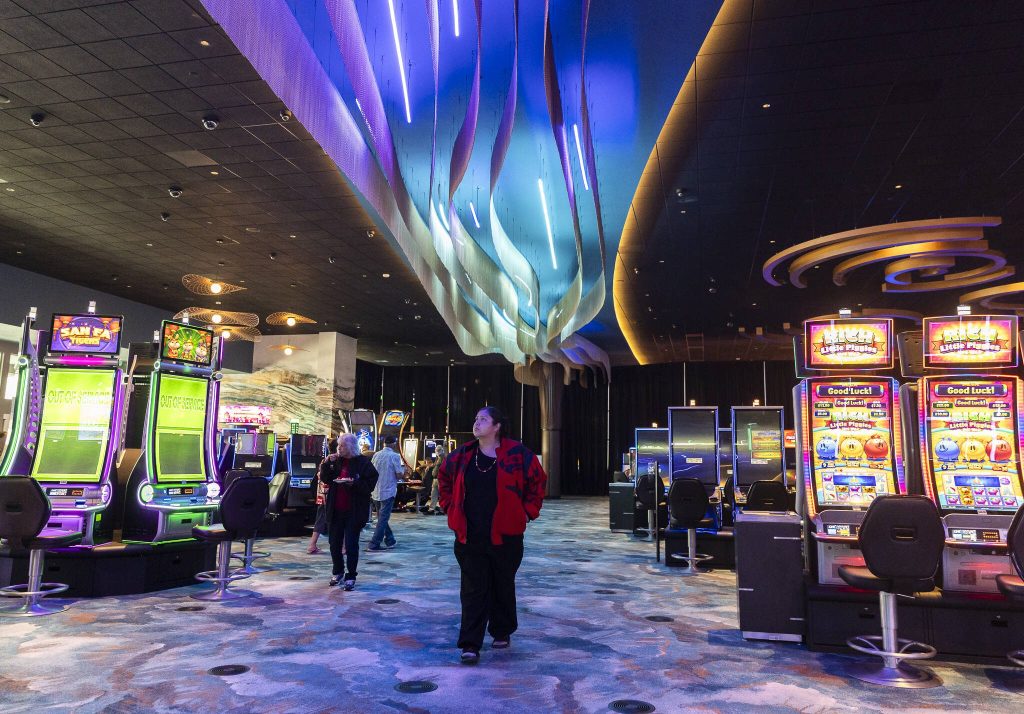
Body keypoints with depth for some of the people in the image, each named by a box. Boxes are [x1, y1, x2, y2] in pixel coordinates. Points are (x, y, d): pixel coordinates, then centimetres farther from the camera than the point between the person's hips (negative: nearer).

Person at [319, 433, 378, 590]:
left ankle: (351, 576, 11)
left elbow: (370, 484, -10)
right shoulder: (336, 461, 8)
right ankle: (337, 571, 32)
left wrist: (354, 483, -24)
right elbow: (324, 479, 6)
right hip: (335, 510, 5)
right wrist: (328, 464, -8)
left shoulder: (363, 463, -7)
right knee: (335, 543, 13)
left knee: (351, 545, -1)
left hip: (354, 511, -5)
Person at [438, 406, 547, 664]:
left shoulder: (517, 454, -8)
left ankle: (502, 632, 35)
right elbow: (444, 478, 20)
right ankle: (470, 645, 4)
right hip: (469, 536, 2)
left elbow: (538, 481, 2)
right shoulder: (462, 455, 2)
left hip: (505, 534, -1)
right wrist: (451, 507, 11)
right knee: (473, 588, 0)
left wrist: (528, 511, -1)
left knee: (503, 585, 15)